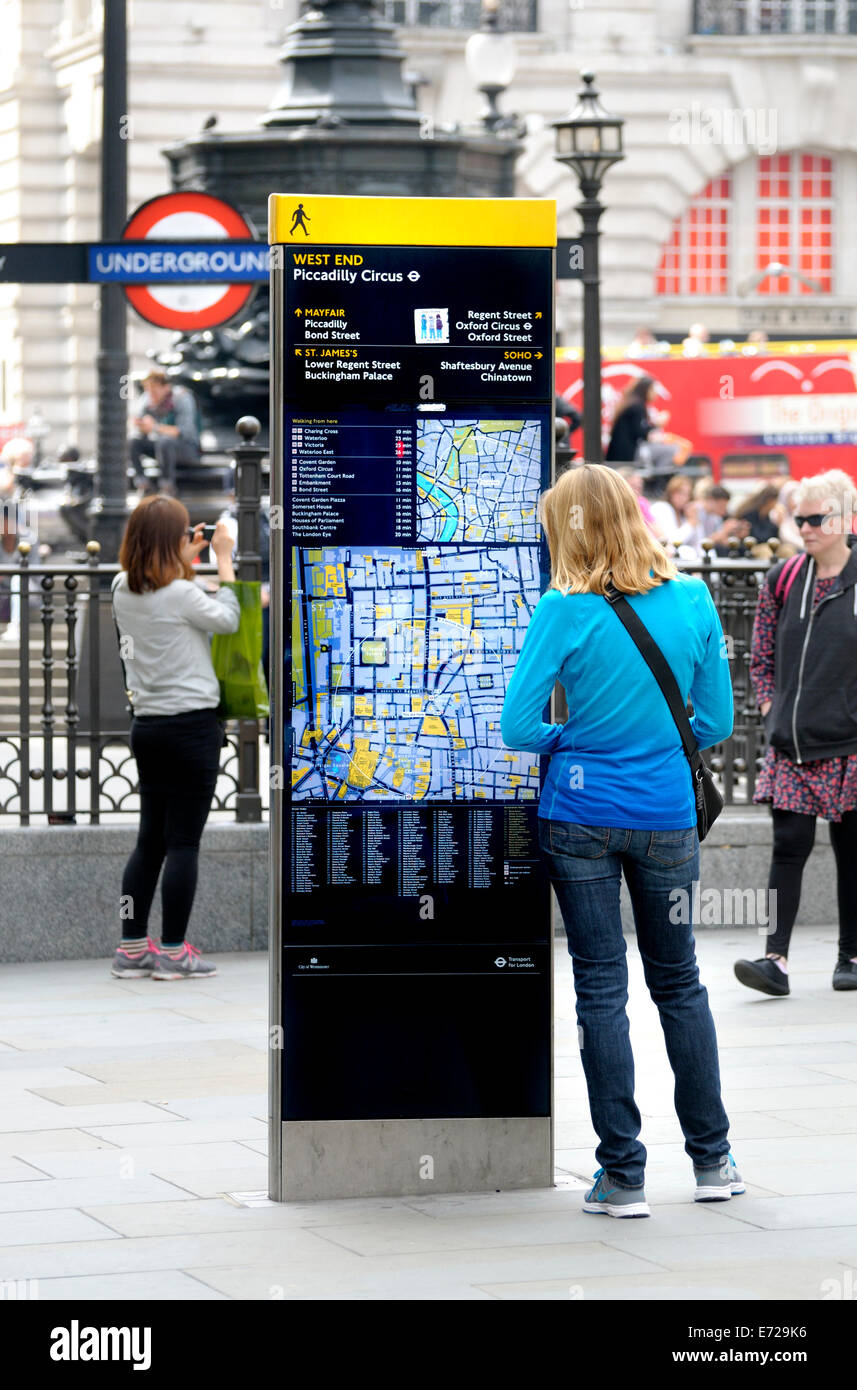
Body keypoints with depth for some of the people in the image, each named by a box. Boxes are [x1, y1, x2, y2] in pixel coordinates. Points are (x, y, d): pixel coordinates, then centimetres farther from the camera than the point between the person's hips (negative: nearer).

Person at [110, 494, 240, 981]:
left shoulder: (124, 589, 4)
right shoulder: (181, 595, -17)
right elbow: (227, 619, -2)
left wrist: (188, 558, 25)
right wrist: (224, 559, 4)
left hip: (147, 723, 7)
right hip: (192, 725, -7)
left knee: (151, 840, 12)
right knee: (184, 843, -2)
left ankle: (132, 949, 13)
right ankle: (173, 951, 0)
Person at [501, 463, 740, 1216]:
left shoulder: (566, 612, -13)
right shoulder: (693, 601, -3)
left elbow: (518, 726, -13)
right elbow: (716, 721, 2)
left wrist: (572, 742, 6)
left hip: (581, 816, -3)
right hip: (666, 815, 3)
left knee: (601, 990, 4)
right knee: (679, 982, 17)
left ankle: (623, 1176, 6)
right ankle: (712, 1158, 24)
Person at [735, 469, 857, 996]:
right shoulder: (783, 581, 7)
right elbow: (762, 658, 15)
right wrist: (772, 709, 5)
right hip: (792, 745, 2)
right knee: (789, 844, -7)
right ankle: (776, 958, -11)